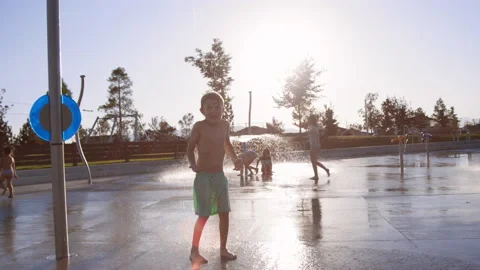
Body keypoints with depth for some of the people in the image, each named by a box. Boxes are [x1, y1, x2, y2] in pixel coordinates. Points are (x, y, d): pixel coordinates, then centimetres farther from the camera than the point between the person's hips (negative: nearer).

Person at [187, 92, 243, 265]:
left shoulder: (225, 125, 2)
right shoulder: (199, 126, -13)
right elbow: (190, 147, -4)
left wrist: (235, 159, 9)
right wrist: (193, 164, -20)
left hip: (220, 175, 6)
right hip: (204, 176, -5)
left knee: (224, 213, 8)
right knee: (204, 215, -4)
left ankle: (223, 249, 22)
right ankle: (194, 251, 12)